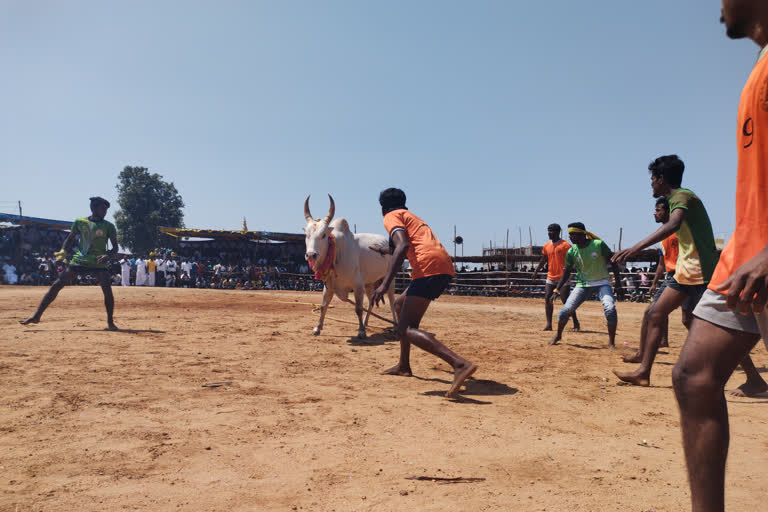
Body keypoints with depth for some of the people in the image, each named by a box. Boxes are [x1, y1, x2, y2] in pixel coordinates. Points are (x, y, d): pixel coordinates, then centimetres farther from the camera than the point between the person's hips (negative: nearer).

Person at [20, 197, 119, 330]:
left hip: (99, 263, -2)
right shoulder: (80, 222, 6)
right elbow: (70, 239, 15)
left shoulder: (108, 226, 1)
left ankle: (110, 322, -4)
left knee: (107, 290, -19)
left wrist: (108, 256, -21)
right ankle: (37, 315, 7)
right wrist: (63, 251, -4)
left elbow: (115, 248, -1)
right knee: (57, 285, -3)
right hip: (79, 260, 2)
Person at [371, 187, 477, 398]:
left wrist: (385, 283, -19)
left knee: (405, 330, -13)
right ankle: (404, 366, 30)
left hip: (429, 266, -9)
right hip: (446, 266, 9)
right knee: (400, 304, 27)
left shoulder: (392, 217, 8)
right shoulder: (413, 217, 34)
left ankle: (460, 364, -33)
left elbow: (402, 246, -11)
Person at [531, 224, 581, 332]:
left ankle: (576, 324, 10)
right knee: (547, 300, 1)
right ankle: (548, 324, 5)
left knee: (566, 301, -4)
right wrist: (535, 272, 15)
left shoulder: (565, 245, -8)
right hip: (550, 277, 6)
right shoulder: (546, 246, 10)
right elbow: (543, 260, 19)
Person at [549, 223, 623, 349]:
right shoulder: (571, 252, -7)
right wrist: (557, 289, -5)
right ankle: (558, 335, 17)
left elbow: (613, 263, -8)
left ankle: (611, 342, -5)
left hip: (602, 283, -2)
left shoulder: (599, 244, -16)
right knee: (567, 309, -8)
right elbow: (567, 272, 4)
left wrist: (618, 285, -10)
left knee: (610, 309, -23)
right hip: (583, 284, 2)